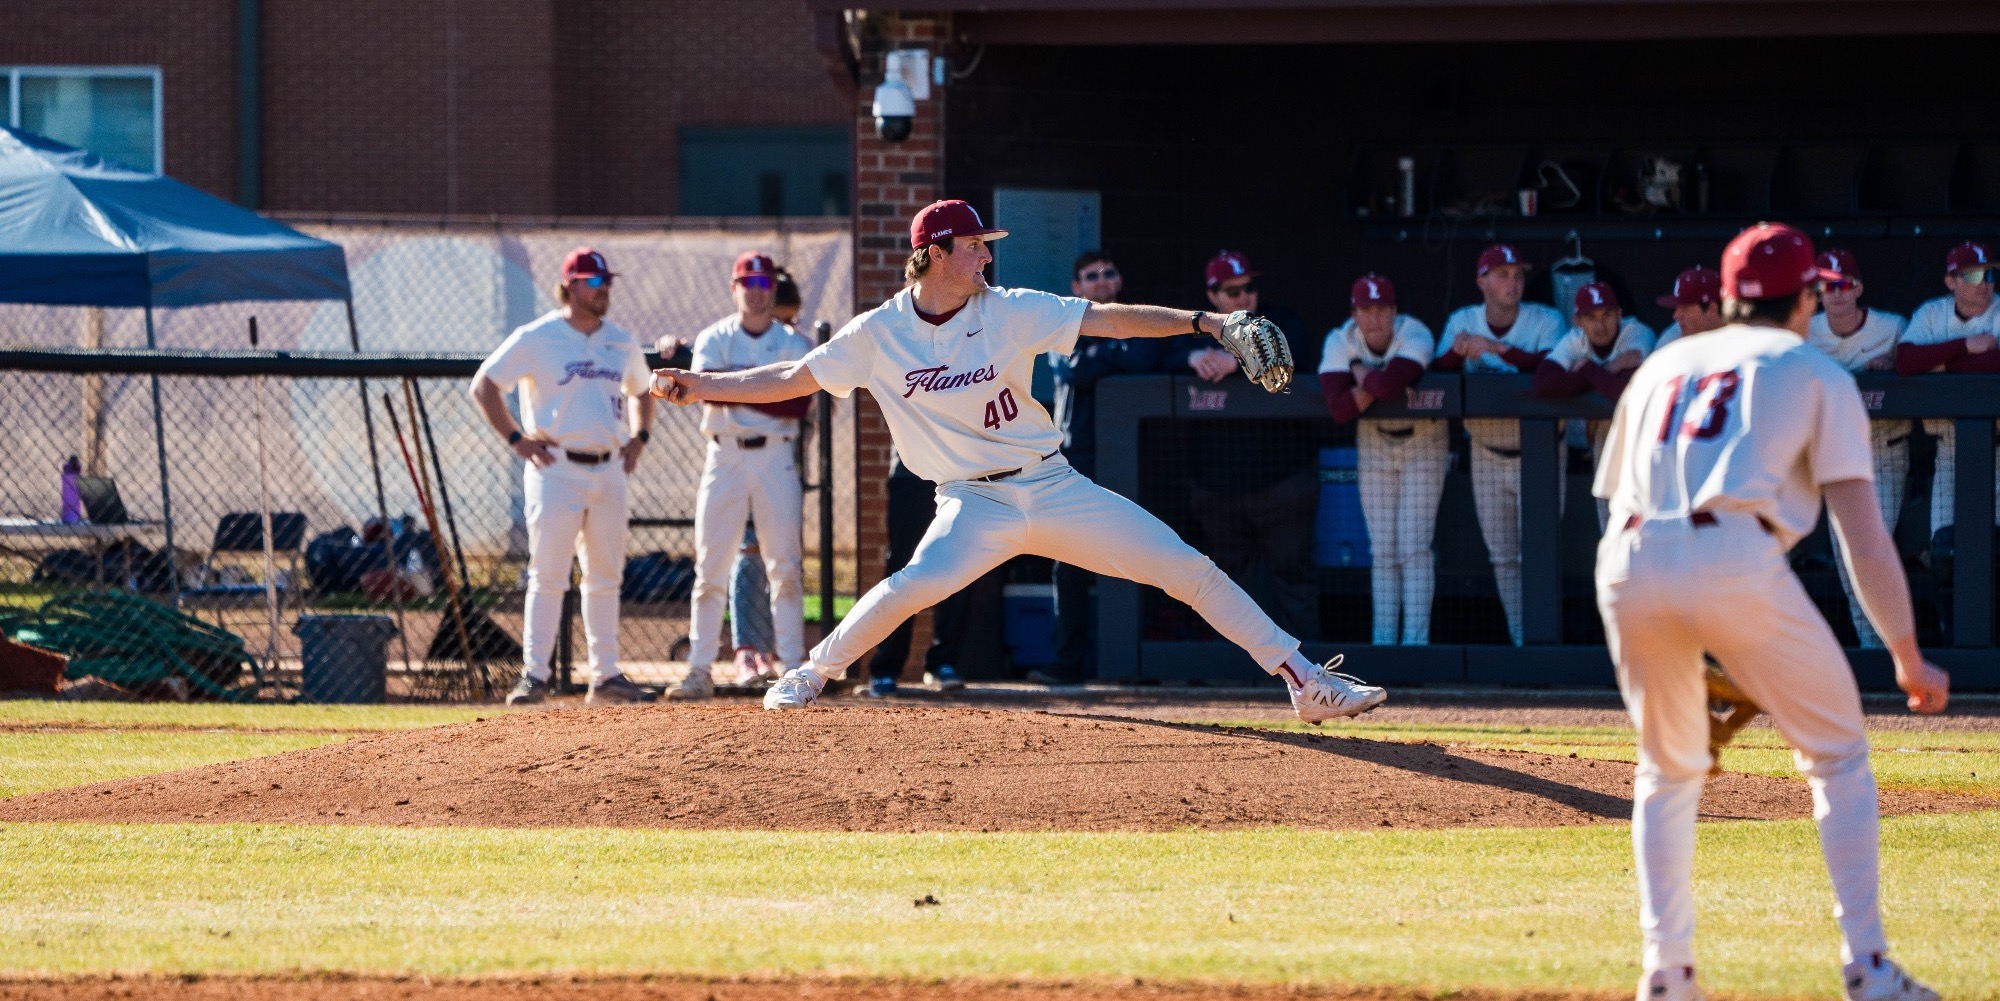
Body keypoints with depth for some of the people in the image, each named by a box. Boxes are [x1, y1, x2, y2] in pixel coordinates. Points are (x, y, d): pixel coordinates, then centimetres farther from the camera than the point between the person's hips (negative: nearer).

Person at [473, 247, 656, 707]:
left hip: (609, 469, 6)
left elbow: (640, 391, 29)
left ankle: (606, 676, 16)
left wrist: (639, 437, 11)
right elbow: (484, 384, -3)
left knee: (606, 576, 10)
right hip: (557, 467, -6)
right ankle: (533, 675, -9)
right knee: (548, 574, -9)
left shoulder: (621, 342, 12)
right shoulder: (537, 338, -5)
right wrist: (516, 439, -9)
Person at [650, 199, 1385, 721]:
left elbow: (1107, 320, -8)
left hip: (1057, 490, 2)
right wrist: (697, 386, -6)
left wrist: (1200, 322, -19)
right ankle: (811, 676, -7)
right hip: (974, 505, -2)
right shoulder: (877, 336, -3)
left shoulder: (1011, 312, -4)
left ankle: (1304, 681, 1)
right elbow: (792, 380, 3)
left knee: (1191, 571, -5)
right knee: (914, 586, -31)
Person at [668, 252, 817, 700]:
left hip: (776, 457, 0)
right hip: (724, 457, 0)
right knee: (710, 568, -1)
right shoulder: (714, 339, 5)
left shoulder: (793, 344, 5)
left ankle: (793, 668, -1)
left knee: (785, 568, -3)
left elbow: (798, 405, -10)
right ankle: (700, 671, 2)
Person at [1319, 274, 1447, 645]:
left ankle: (1416, 638, -8)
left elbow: (1391, 383, -43)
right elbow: (1339, 407, -27)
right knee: (1383, 551, 4)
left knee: (1414, 547, -9)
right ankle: (1383, 639, 7)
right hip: (1374, 444, 3)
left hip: (1423, 444, -3)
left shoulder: (1415, 336, -24)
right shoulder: (1340, 342, -15)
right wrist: (1377, 382, -29)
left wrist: (1363, 375, -24)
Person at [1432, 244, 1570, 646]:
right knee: (1502, 557, 8)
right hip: (1487, 455, 4)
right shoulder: (1462, 322, 1)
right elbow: (1438, 372, -9)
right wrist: (1458, 351, -30)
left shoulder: (1545, 321, -11)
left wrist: (1499, 348, -37)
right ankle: (1519, 641, 16)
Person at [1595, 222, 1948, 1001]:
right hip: (1735, 560, -4)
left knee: (1669, 769, 24)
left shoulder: (1661, 366, 30)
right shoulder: (1815, 373, 17)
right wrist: (1908, 658, 10)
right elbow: (1863, 534, 8)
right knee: (1837, 756, 13)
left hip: (1629, 565, 4)